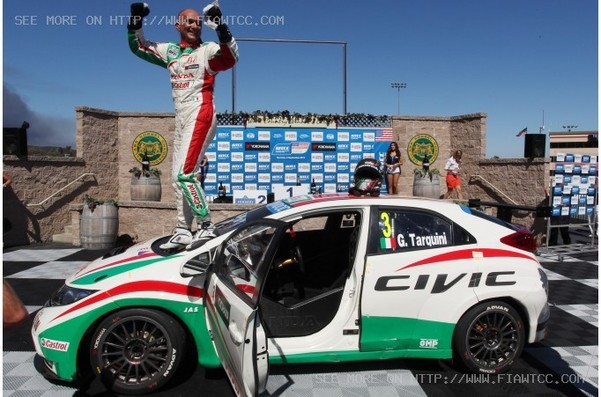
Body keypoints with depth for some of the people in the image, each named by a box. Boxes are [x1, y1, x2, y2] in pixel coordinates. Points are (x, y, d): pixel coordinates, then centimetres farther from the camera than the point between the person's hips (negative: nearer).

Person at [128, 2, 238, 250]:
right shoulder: (170, 51, 16)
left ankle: (206, 227, -9)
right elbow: (137, 47, 25)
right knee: (178, 177, 7)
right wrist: (135, 21, 10)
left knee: (184, 174, -17)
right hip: (181, 119, 8)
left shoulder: (208, 50, -1)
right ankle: (183, 232, 14)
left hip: (200, 116, -8)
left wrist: (221, 28, -33)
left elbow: (231, 59, -22)